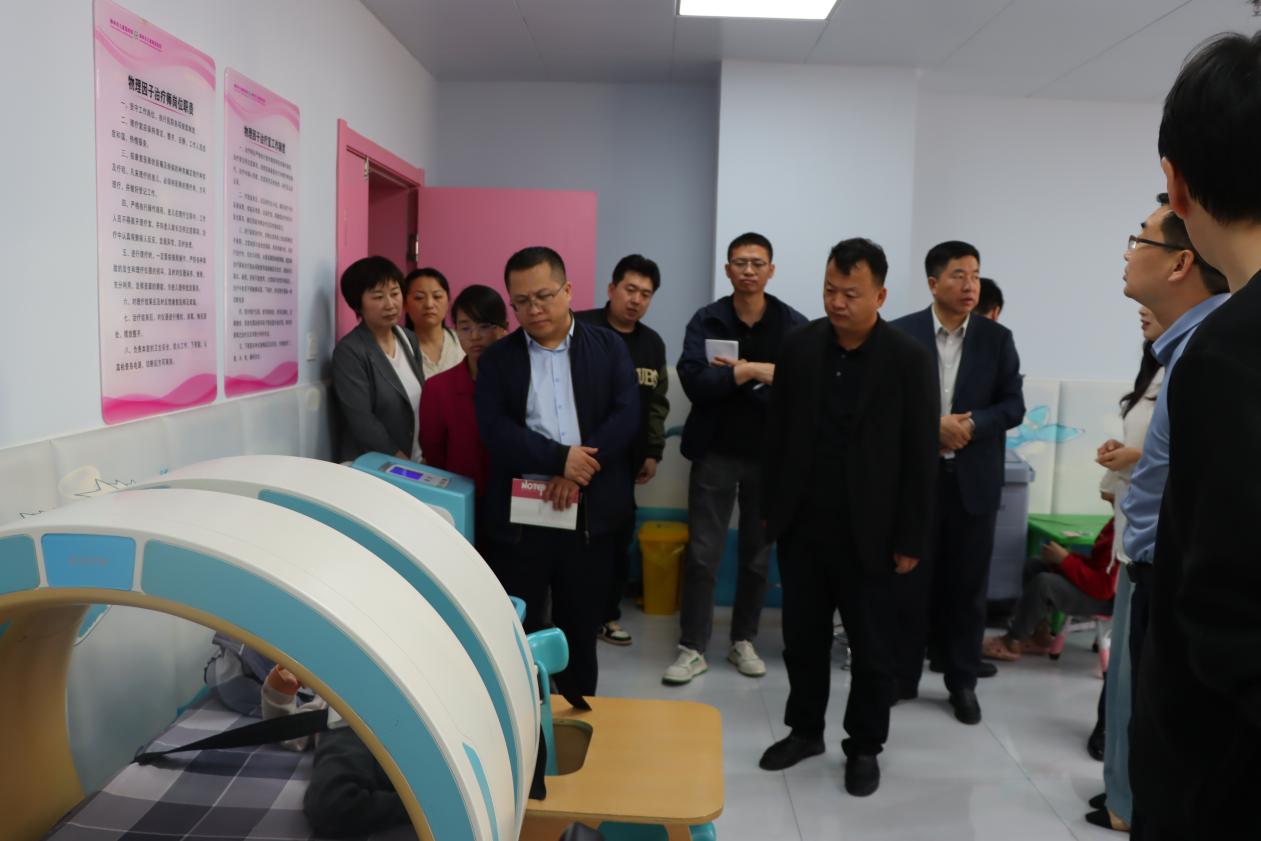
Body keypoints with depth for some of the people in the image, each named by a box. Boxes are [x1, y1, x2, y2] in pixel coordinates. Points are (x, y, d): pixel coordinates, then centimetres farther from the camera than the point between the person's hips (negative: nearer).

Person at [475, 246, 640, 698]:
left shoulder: (608, 347, 5)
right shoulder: (497, 358, 4)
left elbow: (626, 417, -6)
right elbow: (495, 430, -8)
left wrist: (575, 472, -17)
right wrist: (559, 458, -20)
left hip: (590, 513, 1)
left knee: (581, 630, 13)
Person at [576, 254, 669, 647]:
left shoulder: (652, 343, 10)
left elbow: (657, 403, 15)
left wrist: (653, 452, 10)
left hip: (625, 459, 5)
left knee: (619, 538, 11)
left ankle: (607, 614, 25)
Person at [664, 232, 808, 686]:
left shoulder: (794, 324, -3)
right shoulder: (706, 320, -2)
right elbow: (694, 382, -16)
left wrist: (740, 373, -17)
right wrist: (758, 373, -18)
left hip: (770, 455, 1)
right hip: (715, 453, -1)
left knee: (758, 554, 12)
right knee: (702, 554, 2)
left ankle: (743, 641, 28)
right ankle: (692, 648, 13)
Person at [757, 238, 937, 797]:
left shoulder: (909, 360, -9)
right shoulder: (799, 345, 0)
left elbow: (920, 457, -7)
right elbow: (777, 431, 7)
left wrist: (910, 539, -7)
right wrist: (769, 507, 7)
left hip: (867, 532, -3)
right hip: (801, 525, 3)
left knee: (871, 649, 11)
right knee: (802, 638, 15)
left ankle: (864, 746, 29)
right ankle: (805, 730, 34)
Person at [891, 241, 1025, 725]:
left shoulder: (997, 338, 4)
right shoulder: (901, 335, -2)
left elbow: (1013, 406, 2)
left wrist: (971, 425, -15)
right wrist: (933, 425, -16)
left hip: (974, 479, 2)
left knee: (967, 584, 9)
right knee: (909, 580, 6)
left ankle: (963, 682, 23)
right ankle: (902, 676, 20)